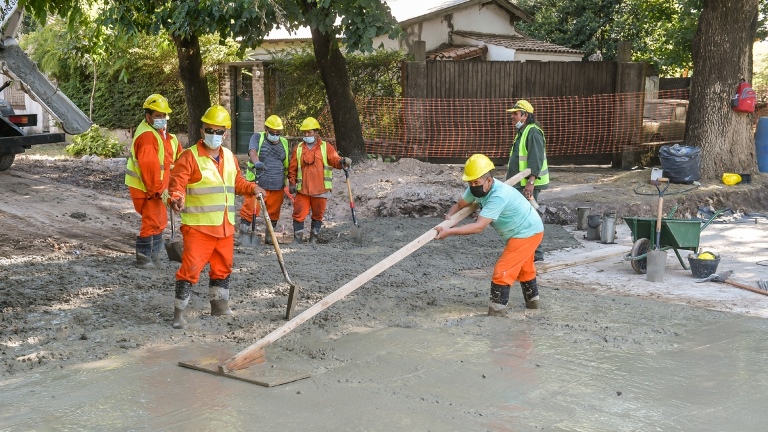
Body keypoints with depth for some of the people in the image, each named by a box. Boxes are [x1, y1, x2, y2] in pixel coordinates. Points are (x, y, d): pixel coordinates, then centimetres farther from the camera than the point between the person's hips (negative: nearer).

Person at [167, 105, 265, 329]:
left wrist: (252, 188, 7)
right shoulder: (190, 156, -10)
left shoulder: (229, 157, 12)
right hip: (198, 225, -7)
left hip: (225, 226, 7)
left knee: (223, 266, 17)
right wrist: (177, 198, -36)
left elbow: (237, 182, 24)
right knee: (191, 267, -9)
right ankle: (179, 312, 0)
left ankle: (219, 305, 33)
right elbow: (177, 184, -17)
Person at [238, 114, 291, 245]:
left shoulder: (284, 143, 15)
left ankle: (269, 237, 22)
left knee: (273, 213, 9)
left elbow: (288, 165, 21)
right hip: (257, 184, -4)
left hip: (278, 186, 4)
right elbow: (252, 151, -17)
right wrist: (257, 162, -38)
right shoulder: (258, 138, 3)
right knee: (250, 210, -8)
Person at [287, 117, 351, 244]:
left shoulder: (326, 147, 3)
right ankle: (297, 239, 8)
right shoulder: (298, 149, 8)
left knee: (317, 215, 9)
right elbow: (292, 168, 10)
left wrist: (342, 162, -31)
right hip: (302, 189, 1)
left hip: (320, 189, -1)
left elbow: (335, 160, -10)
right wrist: (292, 183, 2)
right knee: (299, 214, -1)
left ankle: (313, 239, 22)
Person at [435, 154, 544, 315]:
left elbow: (479, 226, -42)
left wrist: (449, 232, -46)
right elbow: (460, 204, 1)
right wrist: (450, 216, -22)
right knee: (524, 269, 28)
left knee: (502, 272, -14)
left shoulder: (499, 195, -37)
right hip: (523, 231, 10)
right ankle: (532, 302, 48)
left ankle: (497, 313, -7)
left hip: (528, 233, -10)